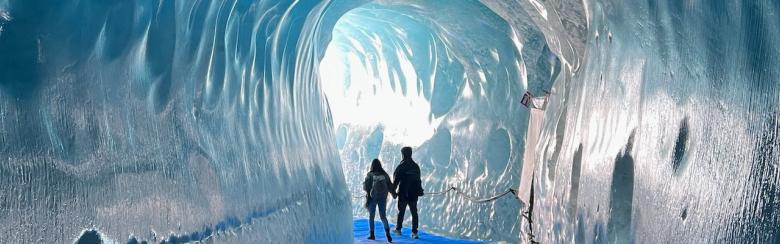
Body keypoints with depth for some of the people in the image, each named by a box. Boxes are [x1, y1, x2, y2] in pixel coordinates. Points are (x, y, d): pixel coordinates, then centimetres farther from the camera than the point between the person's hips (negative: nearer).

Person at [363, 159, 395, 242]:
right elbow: (390, 186, 4)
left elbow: (365, 187, -5)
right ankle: (387, 231, -15)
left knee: (371, 216, 13)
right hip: (383, 198, 2)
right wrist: (393, 193, 17)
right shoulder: (384, 175, 1)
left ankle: (372, 234, 9)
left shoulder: (370, 175, -5)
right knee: (383, 216, 8)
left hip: (372, 197, -2)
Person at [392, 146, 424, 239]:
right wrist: (419, 190, 21)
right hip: (414, 194, 4)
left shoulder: (401, 166, -11)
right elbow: (418, 180, 13)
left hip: (403, 194, -4)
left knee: (401, 211, 12)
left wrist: (393, 190, -2)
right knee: (414, 213, 3)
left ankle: (398, 229, 25)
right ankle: (414, 232, -3)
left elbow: (396, 179, -11)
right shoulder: (416, 166, 7)